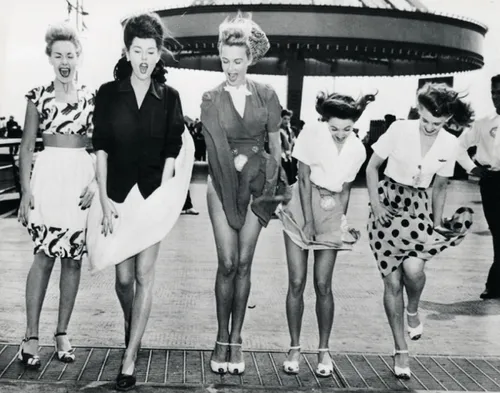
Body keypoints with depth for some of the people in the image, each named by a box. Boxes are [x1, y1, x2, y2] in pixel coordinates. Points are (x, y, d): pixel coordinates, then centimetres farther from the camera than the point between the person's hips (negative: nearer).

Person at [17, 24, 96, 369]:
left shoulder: (91, 98, 7)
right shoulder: (39, 95, 5)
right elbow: (27, 147, 5)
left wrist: (96, 182, -6)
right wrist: (25, 191, -3)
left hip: (82, 177, 1)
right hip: (47, 175, -1)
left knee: (73, 256, 5)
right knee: (45, 253, -5)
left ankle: (62, 333, 16)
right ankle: (32, 336, 2)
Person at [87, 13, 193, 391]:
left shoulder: (169, 97, 1)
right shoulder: (109, 93, 1)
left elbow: (171, 152, 1)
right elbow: (101, 149, -1)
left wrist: (162, 196, -7)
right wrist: (104, 199, -7)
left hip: (153, 195, 0)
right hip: (116, 193, 1)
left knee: (144, 275, -2)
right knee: (124, 276, 6)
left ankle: (130, 358, 4)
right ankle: (131, 326, 38)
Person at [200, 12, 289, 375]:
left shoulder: (266, 96, 3)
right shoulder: (211, 99, 1)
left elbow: (275, 145, 7)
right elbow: (217, 148, -7)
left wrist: (273, 182, 2)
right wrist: (239, 158, -18)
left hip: (256, 184, 1)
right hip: (223, 182, -1)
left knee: (244, 264, 2)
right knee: (228, 263, -5)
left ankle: (236, 340, 10)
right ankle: (222, 339, 7)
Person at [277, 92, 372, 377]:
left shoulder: (358, 150, -6)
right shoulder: (311, 135, -14)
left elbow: (345, 190, 5)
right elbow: (305, 180, -13)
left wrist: (342, 222, -1)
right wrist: (309, 222, -15)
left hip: (331, 215, 1)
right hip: (302, 209, -1)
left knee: (323, 284, -2)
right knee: (297, 283, -3)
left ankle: (324, 350, 11)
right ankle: (295, 348, 9)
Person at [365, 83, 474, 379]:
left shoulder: (450, 145, -3)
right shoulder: (399, 129, -12)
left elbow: (440, 187, 10)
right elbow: (372, 168, -3)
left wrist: (437, 224, 5)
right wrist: (376, 205, -11)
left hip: (420, 208, 1)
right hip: (388, 202, -1)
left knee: (413, 268, -24)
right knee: (392, 280, -2)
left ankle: (413, 311, 12)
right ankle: (401, 350, 12)